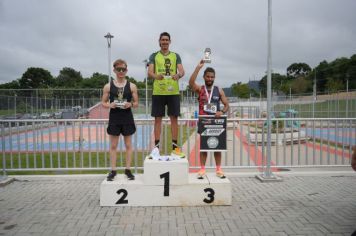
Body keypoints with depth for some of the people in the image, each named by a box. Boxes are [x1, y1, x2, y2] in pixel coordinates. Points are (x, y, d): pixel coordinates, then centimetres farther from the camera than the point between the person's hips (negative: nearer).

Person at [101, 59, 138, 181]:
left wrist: (130, 104, -18)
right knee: (113, 145, 6)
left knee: (128, 144, 8)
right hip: (114, 118, 0)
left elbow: (136, 103, 4)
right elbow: (103, 102, 5)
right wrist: (110, 105, -17)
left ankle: (128, 169, 18)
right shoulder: (108, 86, 1)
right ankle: (113, 170, 16)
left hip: (127, 118, 0)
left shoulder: (131, 86, 0)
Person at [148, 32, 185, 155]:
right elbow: (150, 72, -3)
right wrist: (156, 76, -26)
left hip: (173, 91, 1)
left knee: (174, 118, 2)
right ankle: (156, 145, 9)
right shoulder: (154, 56, 10)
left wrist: (178, 75, -25)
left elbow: (182, 71, -1)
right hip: (158, 92, -1)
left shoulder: (176, 56, 13)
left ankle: (174, 144, 10)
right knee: (158, 118, 2)